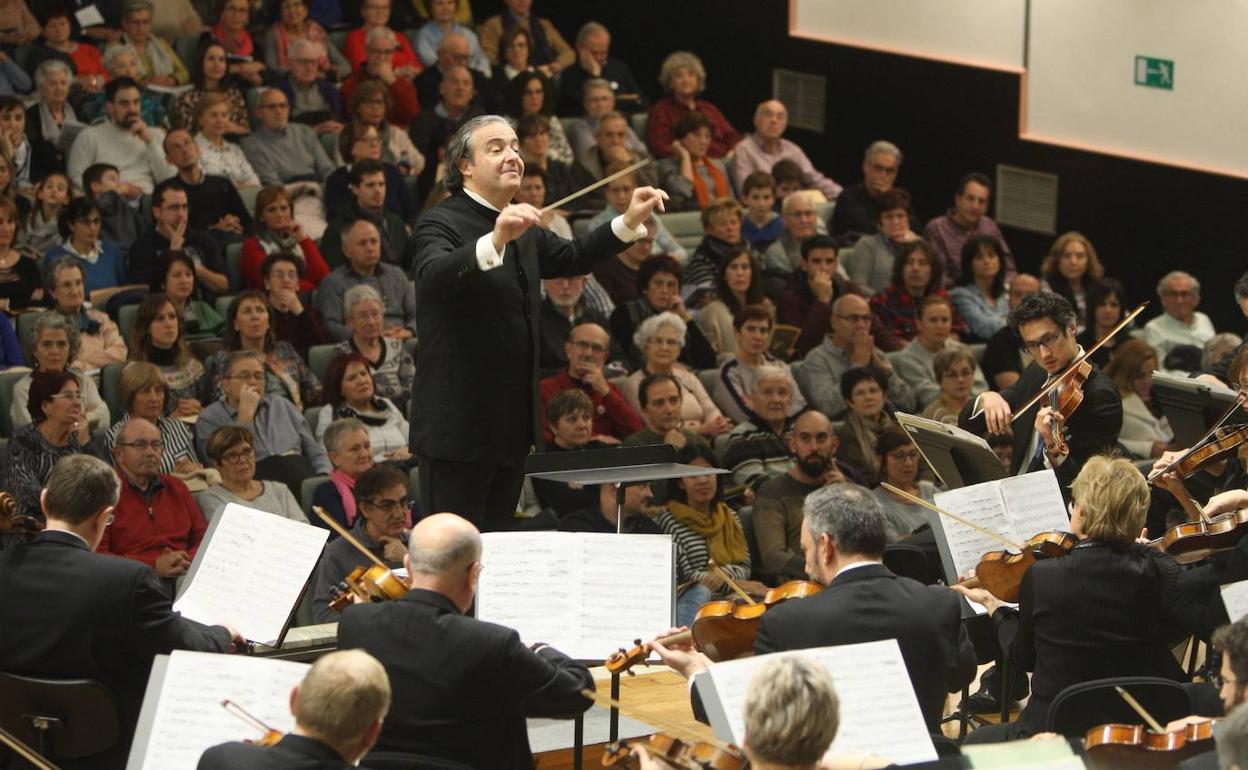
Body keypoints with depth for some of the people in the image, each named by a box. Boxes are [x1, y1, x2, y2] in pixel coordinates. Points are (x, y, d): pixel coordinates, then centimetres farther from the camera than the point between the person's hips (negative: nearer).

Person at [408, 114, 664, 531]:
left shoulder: (524, 229, 16)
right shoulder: (442, 222, -13)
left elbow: (571, 258, 29)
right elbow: (433, 275, -33)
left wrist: (629, 222, 15)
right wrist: (495, 242, -50)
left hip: (511, 424, 9)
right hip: (459, 426, -9)